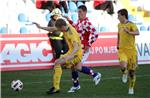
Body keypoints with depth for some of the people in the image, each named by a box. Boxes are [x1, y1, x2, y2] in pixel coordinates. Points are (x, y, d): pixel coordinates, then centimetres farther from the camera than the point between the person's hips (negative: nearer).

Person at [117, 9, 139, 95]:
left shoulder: (131, 25, -10)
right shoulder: (119, 25, 9)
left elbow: (137, 32, -29)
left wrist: (129, 32, -47)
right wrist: (118, 45, 25)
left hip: (131, 50, -3)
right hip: (122, 50, 3)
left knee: (132, 71, 4)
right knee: (123, 66, -27)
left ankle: (131, 88, 24)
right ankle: (125, 73, 8)